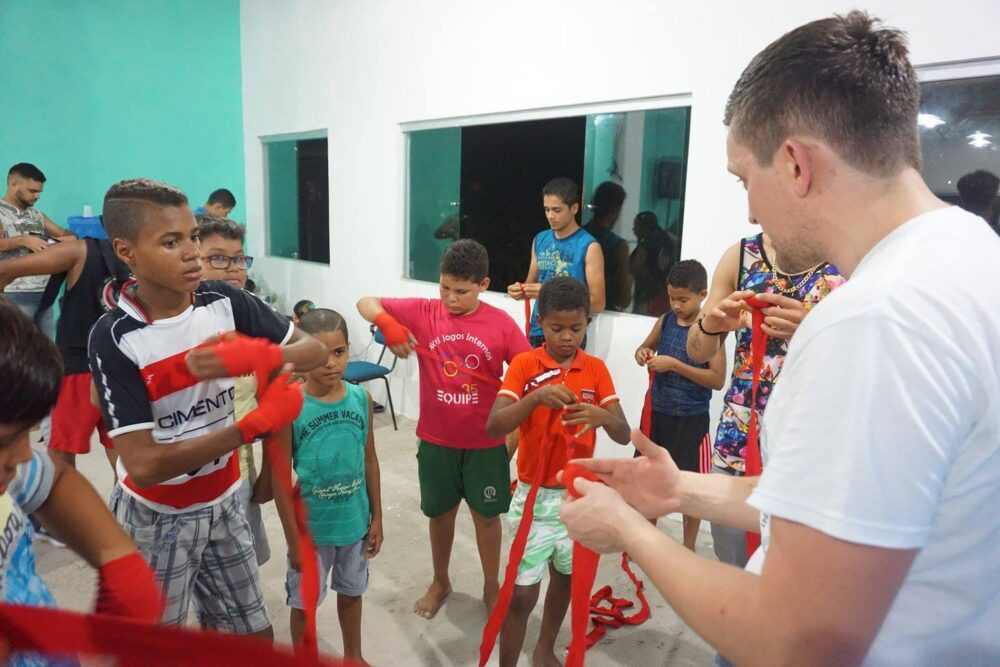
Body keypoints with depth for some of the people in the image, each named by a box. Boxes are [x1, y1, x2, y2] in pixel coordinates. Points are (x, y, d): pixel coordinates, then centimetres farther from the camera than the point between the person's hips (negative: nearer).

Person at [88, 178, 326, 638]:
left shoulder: (225, 302, -11)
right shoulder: (113, 338, -21)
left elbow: (314, 350, -8)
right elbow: (143, 465, -26)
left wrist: (256, 355, -28)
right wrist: (257, 424, -28)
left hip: (223, 503, 4)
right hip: (157, 519, -3)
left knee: (255, 635, 15)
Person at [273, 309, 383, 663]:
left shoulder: (362, 398, -9)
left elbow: (370, 460, 1)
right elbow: (281, 478, -13)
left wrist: (376, 517, 4)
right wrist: (294, 538, -10)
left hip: (355, 521, 3)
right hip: (311, 527, -3)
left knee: (351, 592, 25)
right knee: (304, 601, 18)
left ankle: (354, 656, 49)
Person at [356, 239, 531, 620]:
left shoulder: (502, 324, -11)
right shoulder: (424, 313, -8)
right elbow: (366, 303, -3)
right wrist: (389, 324, -24)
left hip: (486, 442, -1)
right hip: (436, 440, 2)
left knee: (487, 515, 16)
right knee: (440, 513, 19)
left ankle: (492, 586, 38)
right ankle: (440, 582, 43)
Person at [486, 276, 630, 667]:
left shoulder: (596, 369, -3)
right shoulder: (523, 364, -10)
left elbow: (624, 435, -8)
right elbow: (493, 427, -20)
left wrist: (603, 416, -30)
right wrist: (536, 397, -34)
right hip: (534, 495, -3)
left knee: (565, 577, 21)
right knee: (522, 591, 1)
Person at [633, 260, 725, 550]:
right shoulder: (665, 320, 2)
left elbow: (718, 379, -19)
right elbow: (646, 346, 18)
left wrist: (674, 365, -24)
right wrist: (642, 353, -6)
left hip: (691, 419, -5)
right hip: (657, 411, 5)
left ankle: (689, 547, 27)